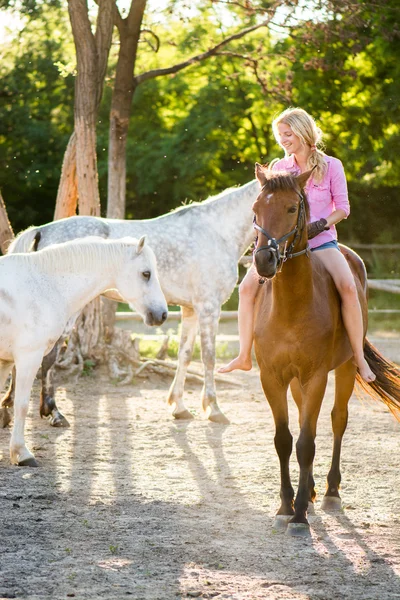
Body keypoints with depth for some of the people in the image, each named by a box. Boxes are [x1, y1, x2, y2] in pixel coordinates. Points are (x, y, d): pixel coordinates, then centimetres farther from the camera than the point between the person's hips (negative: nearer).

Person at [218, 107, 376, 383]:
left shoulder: (331, 166, -2)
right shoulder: (279, 168, 6)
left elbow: (343, 207, -1)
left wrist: (321, 224, -17)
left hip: (321, 242, -3)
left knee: (348, 287, -28)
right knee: (247, 287, -12)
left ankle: (360, 357, -18)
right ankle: (244, 356, 0)